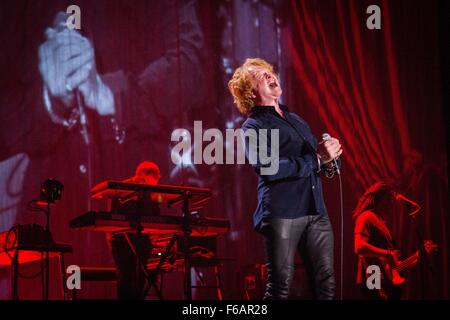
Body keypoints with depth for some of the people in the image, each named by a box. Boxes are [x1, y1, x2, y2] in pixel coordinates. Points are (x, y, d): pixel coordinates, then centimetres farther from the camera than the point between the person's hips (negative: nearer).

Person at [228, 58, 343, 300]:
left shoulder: (295, 119, 22)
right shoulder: (253, 127, 2)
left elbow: (315, 163, 26)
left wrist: (328, 159, 2)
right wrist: (317, 159, -13)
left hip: (316, 211, 6)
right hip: (282, 213, -6)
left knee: (326, 283, 1)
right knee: (280, 286, -3)